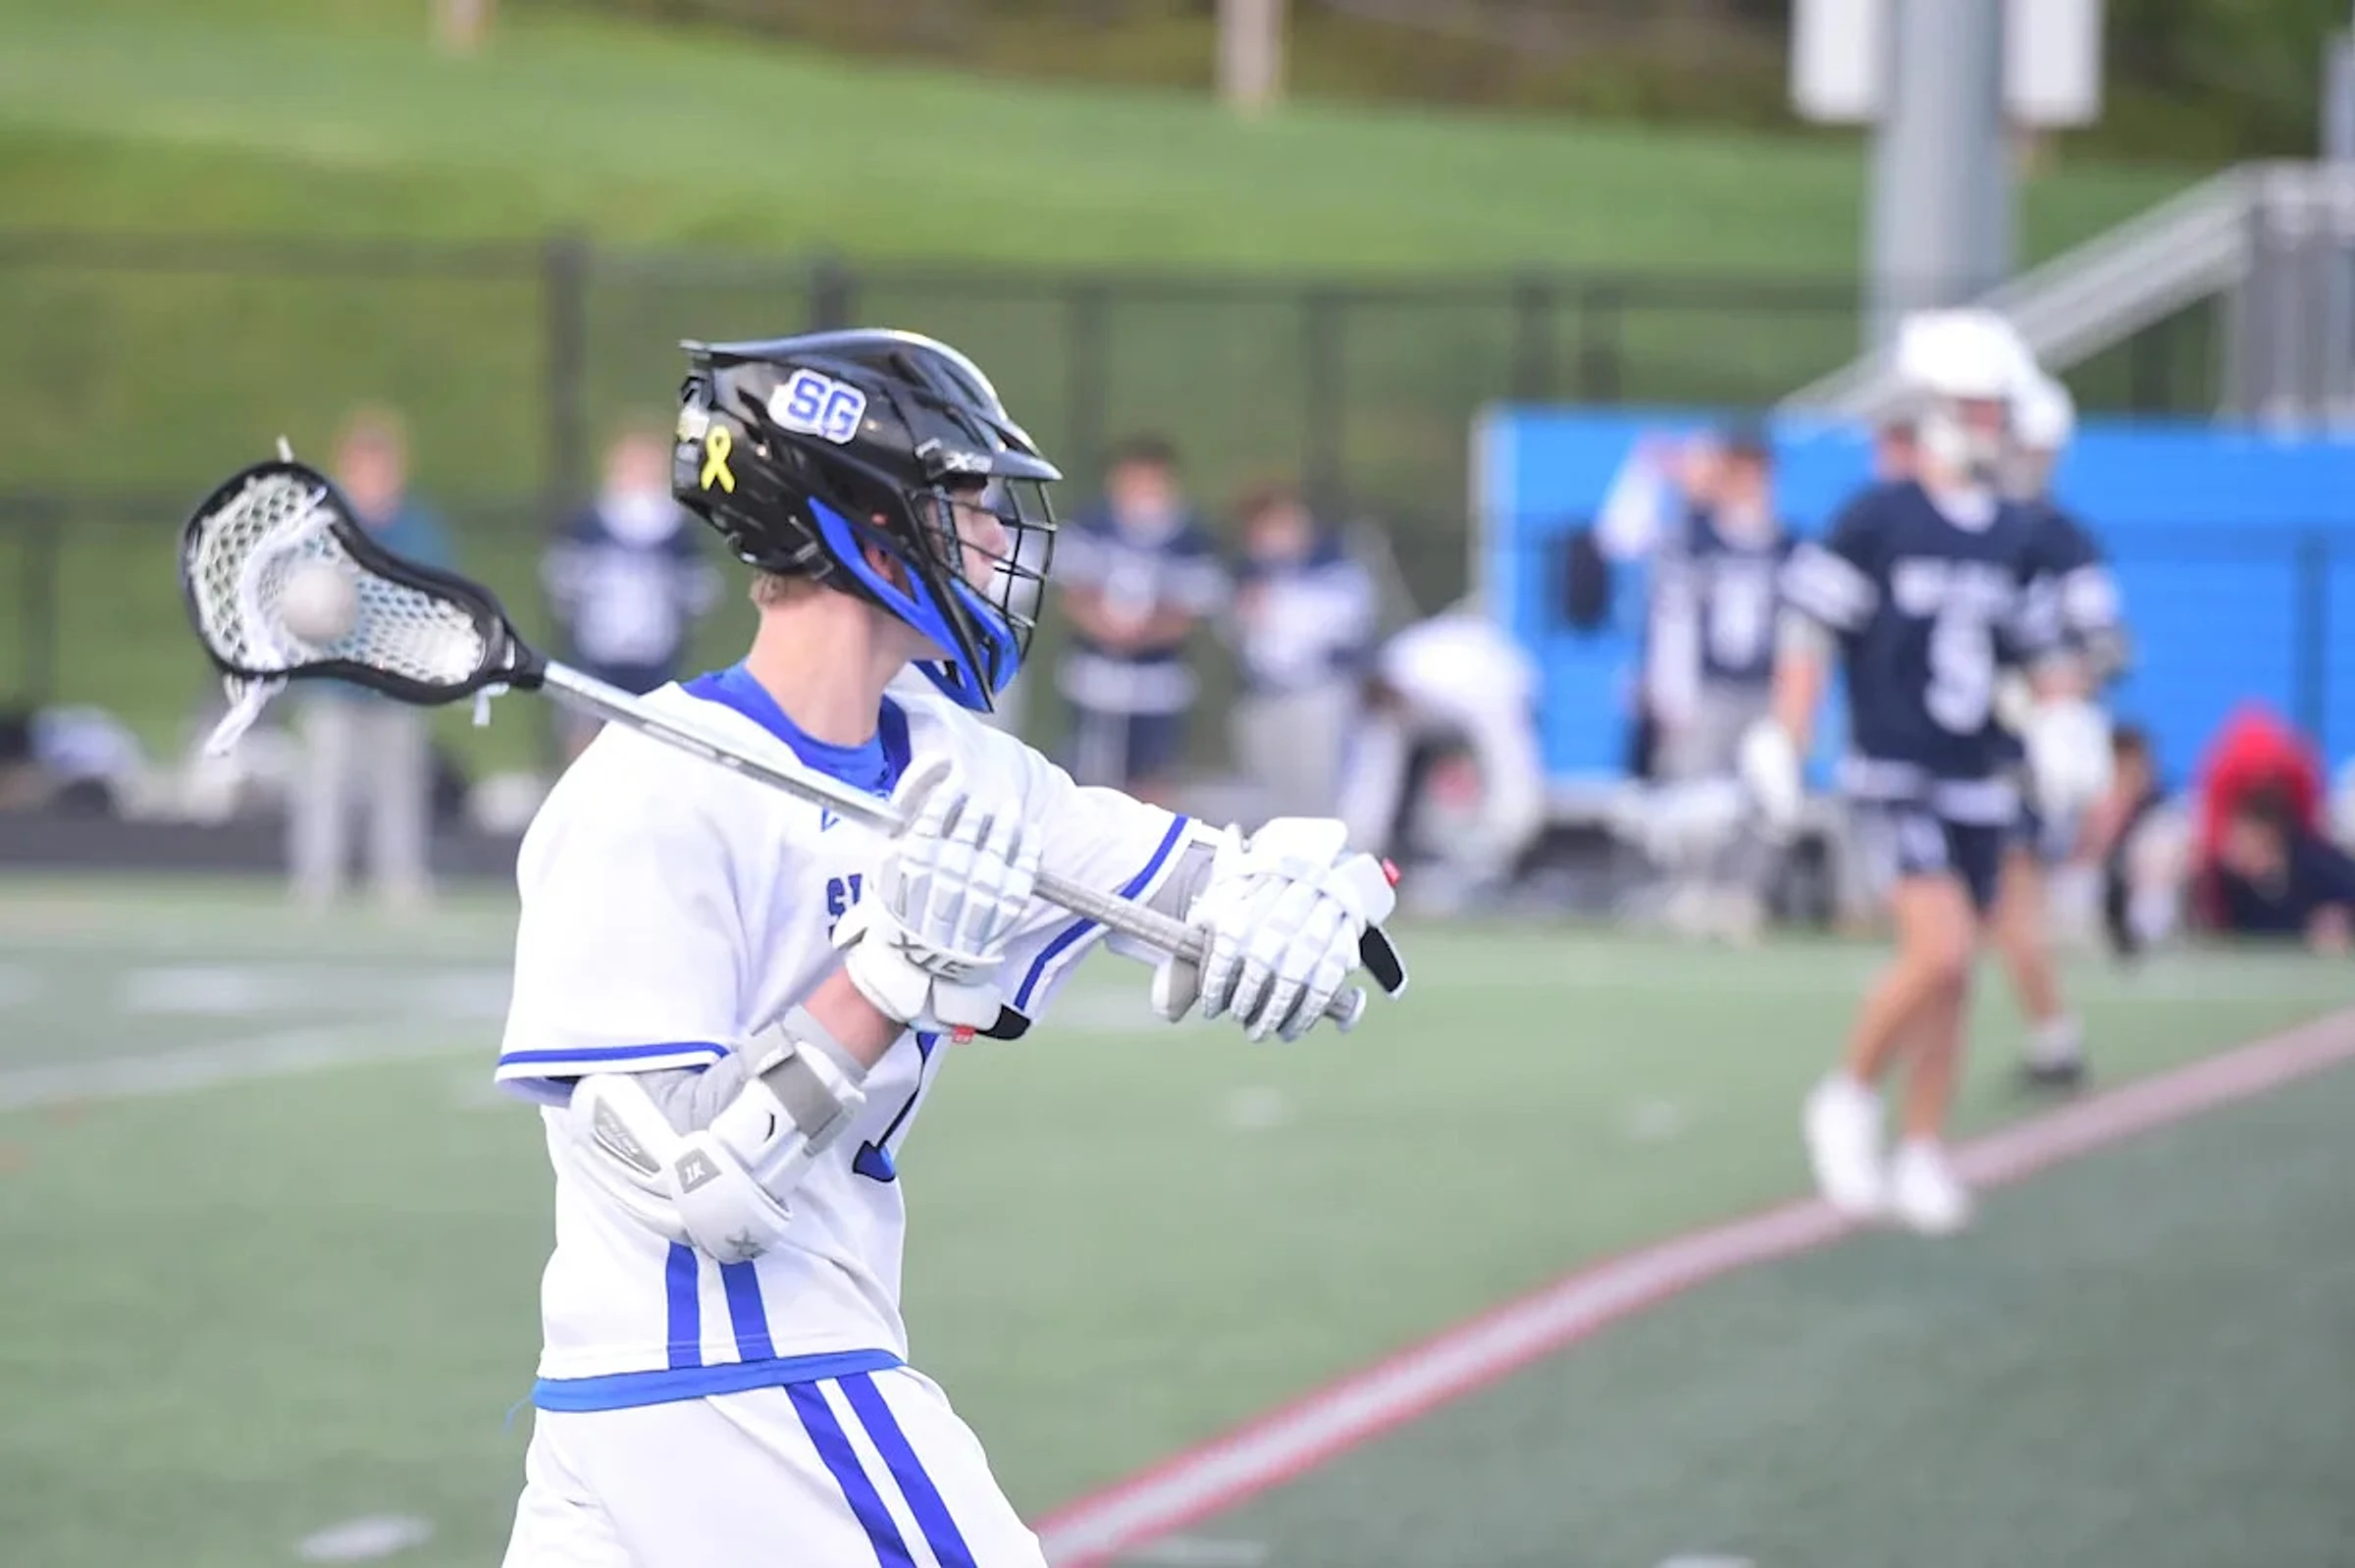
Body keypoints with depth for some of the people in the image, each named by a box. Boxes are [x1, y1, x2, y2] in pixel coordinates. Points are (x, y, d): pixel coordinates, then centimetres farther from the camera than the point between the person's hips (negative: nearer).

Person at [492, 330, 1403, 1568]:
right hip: (733, 1383, -8)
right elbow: (693, 1190, -21)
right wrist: (891, 975, -27)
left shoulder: (948, 767, 8)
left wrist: (1297, 903, -13)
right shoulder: (652, 801, -16)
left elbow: (1205, 875, 10)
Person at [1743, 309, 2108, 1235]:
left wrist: (2061, 711, 1)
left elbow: (2036, 646, 20)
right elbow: (1811, 631, -6)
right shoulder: (1877, 519, -7)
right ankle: (1849, 1098, 1)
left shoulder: (2014, 535, 10)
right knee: (1940, 950, -20)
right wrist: (1785, 744, -12)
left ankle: (1921, 1154, 20)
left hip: (1977, 787, 6)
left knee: (1950, 979, 8)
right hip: (1894, 774, -6)